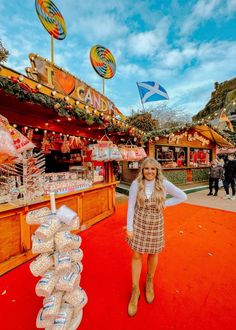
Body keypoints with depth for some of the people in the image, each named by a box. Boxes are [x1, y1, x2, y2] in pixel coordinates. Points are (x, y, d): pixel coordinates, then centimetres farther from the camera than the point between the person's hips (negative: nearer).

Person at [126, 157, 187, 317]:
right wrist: (129, 228, -8)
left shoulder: (163, 184, -12)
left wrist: (164, 204, -8)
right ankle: (135, 290, 36)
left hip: (156, 223, 1)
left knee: (153, 254, 20)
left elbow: (183, 196, -1)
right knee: (136, 256, 11)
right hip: (139, 223, -1)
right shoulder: (136, 184, -14)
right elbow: (130, 206, -10)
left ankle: (150, 282, 51)